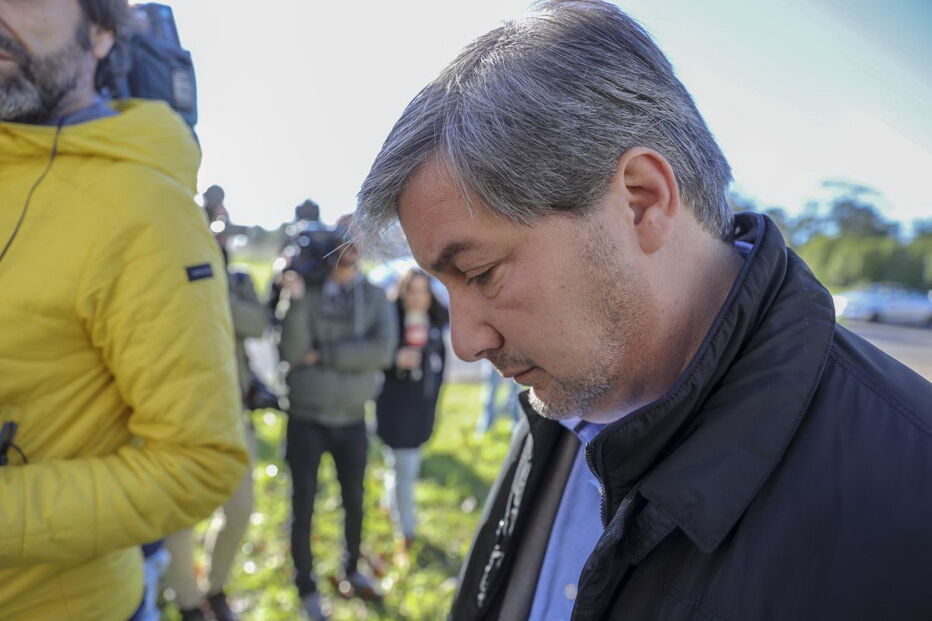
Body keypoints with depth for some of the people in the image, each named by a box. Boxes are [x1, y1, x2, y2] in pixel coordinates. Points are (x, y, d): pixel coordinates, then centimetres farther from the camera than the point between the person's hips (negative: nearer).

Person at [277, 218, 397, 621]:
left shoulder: (376, 298, -1)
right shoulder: (306, 292, -6)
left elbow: (383, 351, -16)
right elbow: (291, 353, -16)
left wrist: (324, 354, -16)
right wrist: (295, 301, -27)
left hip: (353, 421, 2)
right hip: (306, 420, -2)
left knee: (354, 501, 18)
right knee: (303, 507, 7)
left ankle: (352, 570, 41)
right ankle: (306, 587, 27)